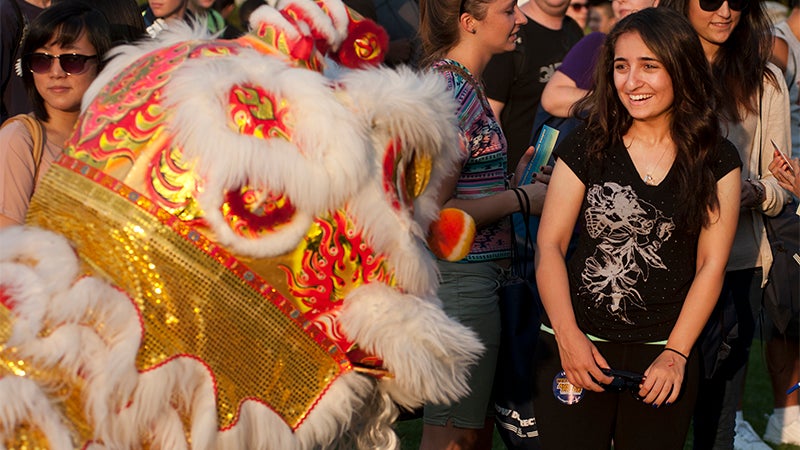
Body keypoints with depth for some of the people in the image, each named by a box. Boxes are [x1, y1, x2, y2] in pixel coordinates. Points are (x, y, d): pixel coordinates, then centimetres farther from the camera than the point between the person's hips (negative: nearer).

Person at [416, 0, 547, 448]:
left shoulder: (466, 83, 13)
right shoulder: (450, 91, -18)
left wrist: (513, 179, 8)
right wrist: (518, 198, -13)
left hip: (479, 273, 10)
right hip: (458, 276, -10)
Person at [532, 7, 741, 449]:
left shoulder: (716, 160, 2)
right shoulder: (586, 146, 0)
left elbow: (711, 264, 1)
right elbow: (549, 245, -1)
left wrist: (675, 354, -7)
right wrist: (568, 335, -12)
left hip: (665, 353, 1)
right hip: (578, 347, -1)